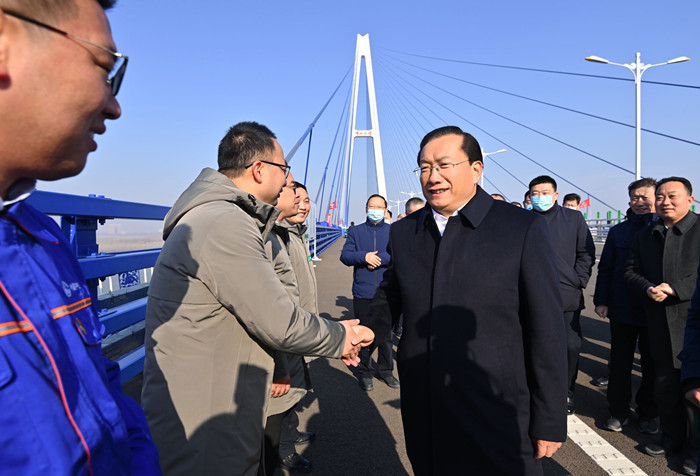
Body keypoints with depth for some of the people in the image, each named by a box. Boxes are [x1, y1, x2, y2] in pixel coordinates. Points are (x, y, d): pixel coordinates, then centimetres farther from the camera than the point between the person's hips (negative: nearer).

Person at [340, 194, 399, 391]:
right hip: (363, 292, 0)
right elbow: (345, 255, -2)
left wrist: (380, 258, -17)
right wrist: (364, 257, -18)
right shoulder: (355, 231, 8)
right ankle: (365, 372, 24)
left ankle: (385, 370, 29)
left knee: (385, 334, 11)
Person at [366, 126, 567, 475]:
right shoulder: (403, 231, 5)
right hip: (422, 415, 4)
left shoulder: (523, 229, -10)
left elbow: (546, 331, -9)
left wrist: (550, 422, -7)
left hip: (497, 420, -4)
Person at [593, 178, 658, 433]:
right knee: (620, 362, 9)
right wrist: (601, 300, 2)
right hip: (621, 308, 2)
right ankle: (618, 410, 23)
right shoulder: (618, 231, 6)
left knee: (652, 364, 11)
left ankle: (648, 414, 27)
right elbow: (605, 268, 7)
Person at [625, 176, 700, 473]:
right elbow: (631, 271, 10)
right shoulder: (645, 235, 11)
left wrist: (676, 288, -20)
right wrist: (648, 288, -9)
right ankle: (672, 437, 34)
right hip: (660, 325, 5)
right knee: (664, 384, 16)